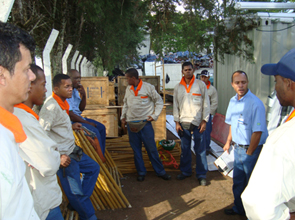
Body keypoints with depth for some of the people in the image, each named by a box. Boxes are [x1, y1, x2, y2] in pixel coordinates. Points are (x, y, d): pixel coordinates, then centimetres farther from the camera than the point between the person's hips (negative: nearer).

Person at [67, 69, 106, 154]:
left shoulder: (75, 90, 10)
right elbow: (70, 115, -23)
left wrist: (83, 95, -5)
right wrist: (87, 123, -15)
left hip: (79, 118, 10)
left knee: (101, 127, 4)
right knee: (94, 131, -22)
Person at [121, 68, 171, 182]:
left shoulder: (148, 87, -5)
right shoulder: (128, 89, 9)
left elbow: (159, 101, 1)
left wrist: (154, 115, -6)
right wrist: (123, 117, 14)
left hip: (145, 123, -4)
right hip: (131, 124, 4)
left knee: (151, 148, 1)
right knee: (136, 149, 8)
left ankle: (160, 171, 14)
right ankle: (141, 172, 21)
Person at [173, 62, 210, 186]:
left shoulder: (200, 85, 0)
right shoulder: (178, 87, 8)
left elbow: (206, 103, 0)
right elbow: (176, 105, 10)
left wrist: (204, 121, -6)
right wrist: (177, 122, 3)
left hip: (197, 123, -3)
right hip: (183, 123, 3)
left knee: (200, 150, 1)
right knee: (185, 149, 11)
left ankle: (201, 174, 12)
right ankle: (185, 171, 25)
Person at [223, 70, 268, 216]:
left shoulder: (255, 103, -20)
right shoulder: (233, 101, 4)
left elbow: (257, 132, -20)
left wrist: (249, 153, -15)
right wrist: (229, 142, 17)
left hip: (253, 149, -7)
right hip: (238, 148, 7)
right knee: (238, 181, 19)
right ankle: (239, 208, 39)